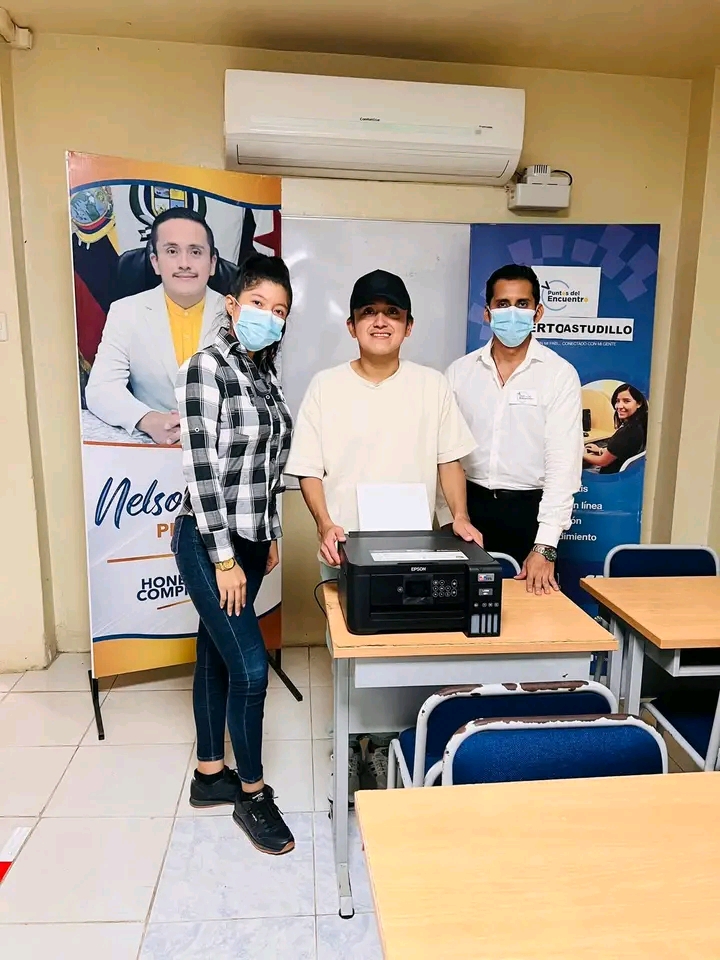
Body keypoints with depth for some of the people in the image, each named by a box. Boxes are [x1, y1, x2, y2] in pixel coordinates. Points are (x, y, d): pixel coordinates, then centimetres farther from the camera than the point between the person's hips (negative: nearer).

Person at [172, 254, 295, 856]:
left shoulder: (265, 373, 10)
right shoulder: (207, 368, -13)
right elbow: (200, 467, -18)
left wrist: (270, 534, 16)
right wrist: (223, 558, -18)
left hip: (249, 539, 8)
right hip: (209, 542, -8)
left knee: (216, 654, 17)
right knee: (251, 667, -5)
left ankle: (210, 775, 33)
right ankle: (252, 794, 16)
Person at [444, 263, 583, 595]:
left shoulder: (560, 374, -6)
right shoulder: (460, 371, 2)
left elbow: (563, 463, -12)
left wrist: (545, 546, -18)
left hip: (530, 508, -2)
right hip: (472, 505, 2)